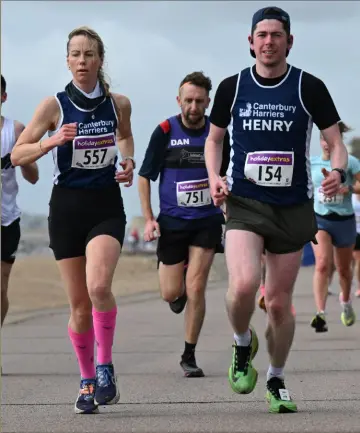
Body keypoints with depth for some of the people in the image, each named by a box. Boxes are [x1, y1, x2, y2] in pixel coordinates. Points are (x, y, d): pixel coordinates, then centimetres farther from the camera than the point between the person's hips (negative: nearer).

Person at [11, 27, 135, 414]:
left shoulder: (119, 104, 1)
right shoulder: (54, 105, -6)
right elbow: (17, 154, -6)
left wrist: (128, 162, 4)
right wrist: (53, 141, -22)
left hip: (107, 206, 0)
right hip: (67, 207, 0)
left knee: (99, 286, -24)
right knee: (79, 303, 4)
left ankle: (106, 367, -7)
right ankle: (87, 381, 20)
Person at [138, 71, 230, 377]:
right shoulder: (165, 131, -7)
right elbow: (145, 177, 1)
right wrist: (149, 219, -6)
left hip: (207, 221, 0)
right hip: (172, 222, 0)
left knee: (195, 289, -8)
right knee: (171, 293, 2)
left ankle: (189, 356, 5)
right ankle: (181, 291, 41)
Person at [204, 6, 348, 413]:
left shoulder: (309, 87, -2)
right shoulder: (232, 87, 3)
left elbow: (335, 141, 2)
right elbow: (214, 138, 17)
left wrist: (337, 171, -19)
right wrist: (214, 177, -1)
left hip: (292, 208, 0)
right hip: (244, 204, 0)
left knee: (279, 302, 7)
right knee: (243, 284, -24)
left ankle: (277, 381, 29)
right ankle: (243, 344, 8)